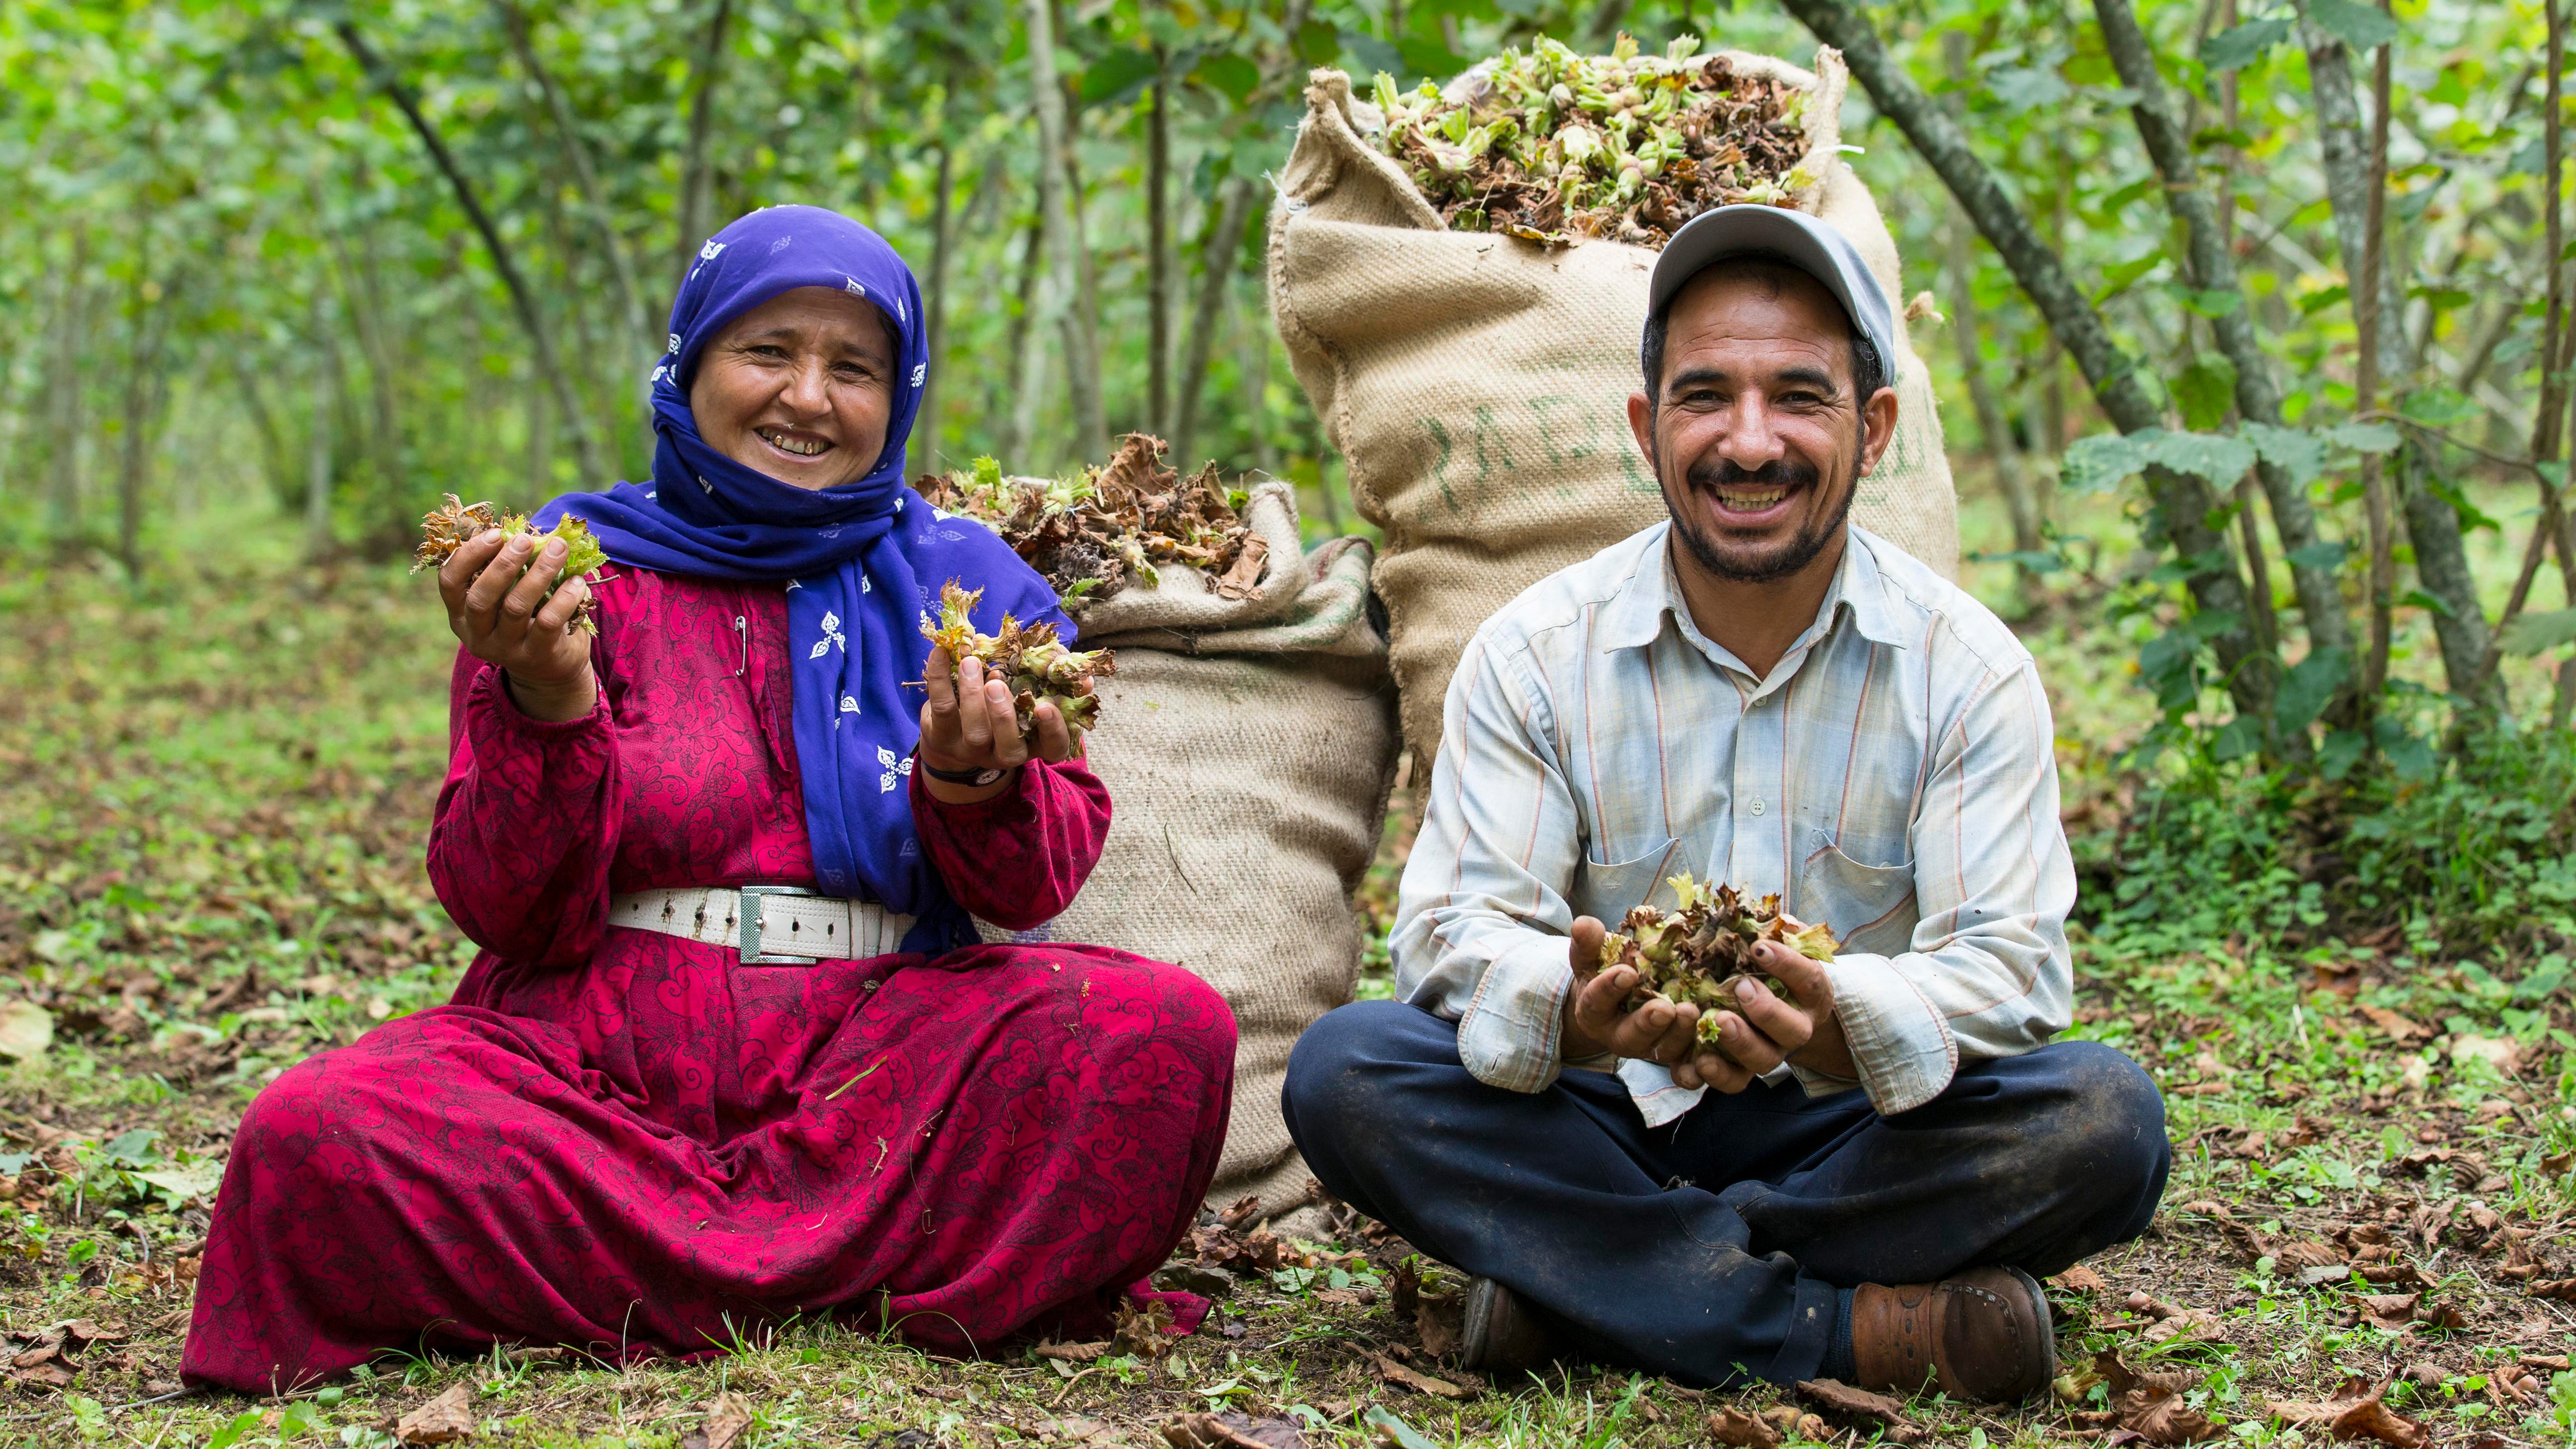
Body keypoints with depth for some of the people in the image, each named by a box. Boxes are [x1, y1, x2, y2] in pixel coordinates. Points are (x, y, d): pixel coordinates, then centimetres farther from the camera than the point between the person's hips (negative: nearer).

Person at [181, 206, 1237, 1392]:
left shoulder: (962, 581, 11)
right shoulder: (580, 572, 6)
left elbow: (1037, 885, 4)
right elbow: (508, 914, 0)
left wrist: (975, 785, -18)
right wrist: (545, 705, -17)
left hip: (884, 1052, 1)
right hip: (593, 1060, -1)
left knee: (1169, 1030, -27)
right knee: (314, 1136, -29)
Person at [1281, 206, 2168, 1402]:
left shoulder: (1968, 669, -4)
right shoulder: (1532, 654, -2)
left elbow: (2009, 956, -13)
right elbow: (1457, 924, -9)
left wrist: (1848, 1025, -37)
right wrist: (1570, 1012, -35)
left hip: (1849, 1125, 0)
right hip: (1608, 1119, 0)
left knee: (2104, 1122, -28)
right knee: (1343, 1072, -26)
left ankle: (1582, 1280, -23)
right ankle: (1855, 1329, -29)